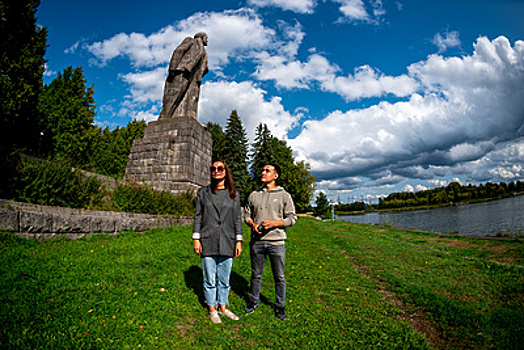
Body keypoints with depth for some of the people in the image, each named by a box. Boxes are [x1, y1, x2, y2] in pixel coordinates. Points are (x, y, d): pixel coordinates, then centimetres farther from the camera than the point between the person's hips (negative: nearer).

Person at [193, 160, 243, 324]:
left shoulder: (234, 194, 7)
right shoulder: (203, 192, 5)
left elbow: (237, 218, 7)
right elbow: (198, 216, 4)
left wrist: (239, 241, 4)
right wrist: (196, 239, -1)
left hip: (227, 243, 1)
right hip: (208, 243, -1)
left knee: (224, 279, 12)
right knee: (210, 279, 8)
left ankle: (223, 307, 31)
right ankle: (212, 309, 27)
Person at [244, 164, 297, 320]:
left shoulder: (284, 196, 1)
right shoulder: (253, 195, 10)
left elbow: (292, 218, -1)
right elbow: (247, 215, 14)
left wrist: (273, 223, -15)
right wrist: (253, 224, -7)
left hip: (276, 242, -2)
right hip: (257, 242, 2)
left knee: (279, 277, 8)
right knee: (256, 275, 14)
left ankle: (280, 306, 27)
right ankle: (254, 301, 35)